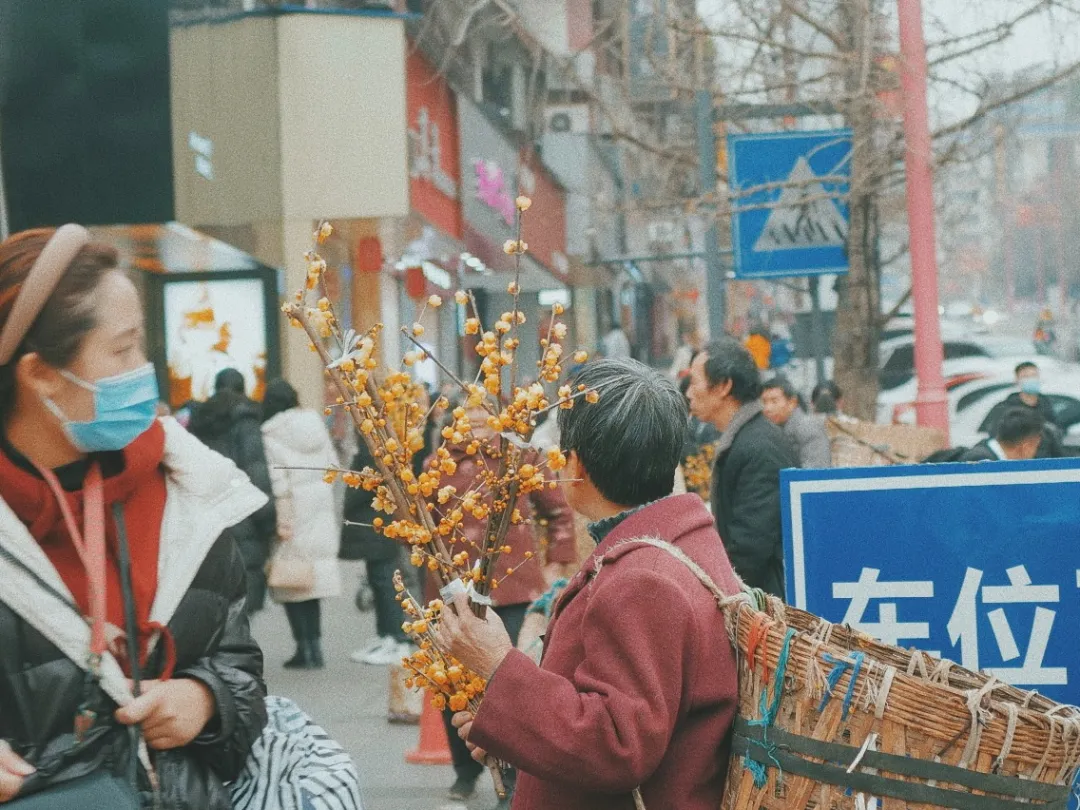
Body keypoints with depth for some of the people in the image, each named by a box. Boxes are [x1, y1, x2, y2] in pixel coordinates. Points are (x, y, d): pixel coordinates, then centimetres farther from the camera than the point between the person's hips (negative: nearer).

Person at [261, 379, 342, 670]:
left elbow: (277, 480, -15)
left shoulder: (271, 433, -9)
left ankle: (305, 648, -1)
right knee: (312, 580, 13)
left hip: (293, 513, -6)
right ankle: (314, 646, 10)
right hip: (320, 507, 6)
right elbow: (332, 464, 11)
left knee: (292, 583, 1)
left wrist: (280, 520, -15)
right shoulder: (316, 422, 8)